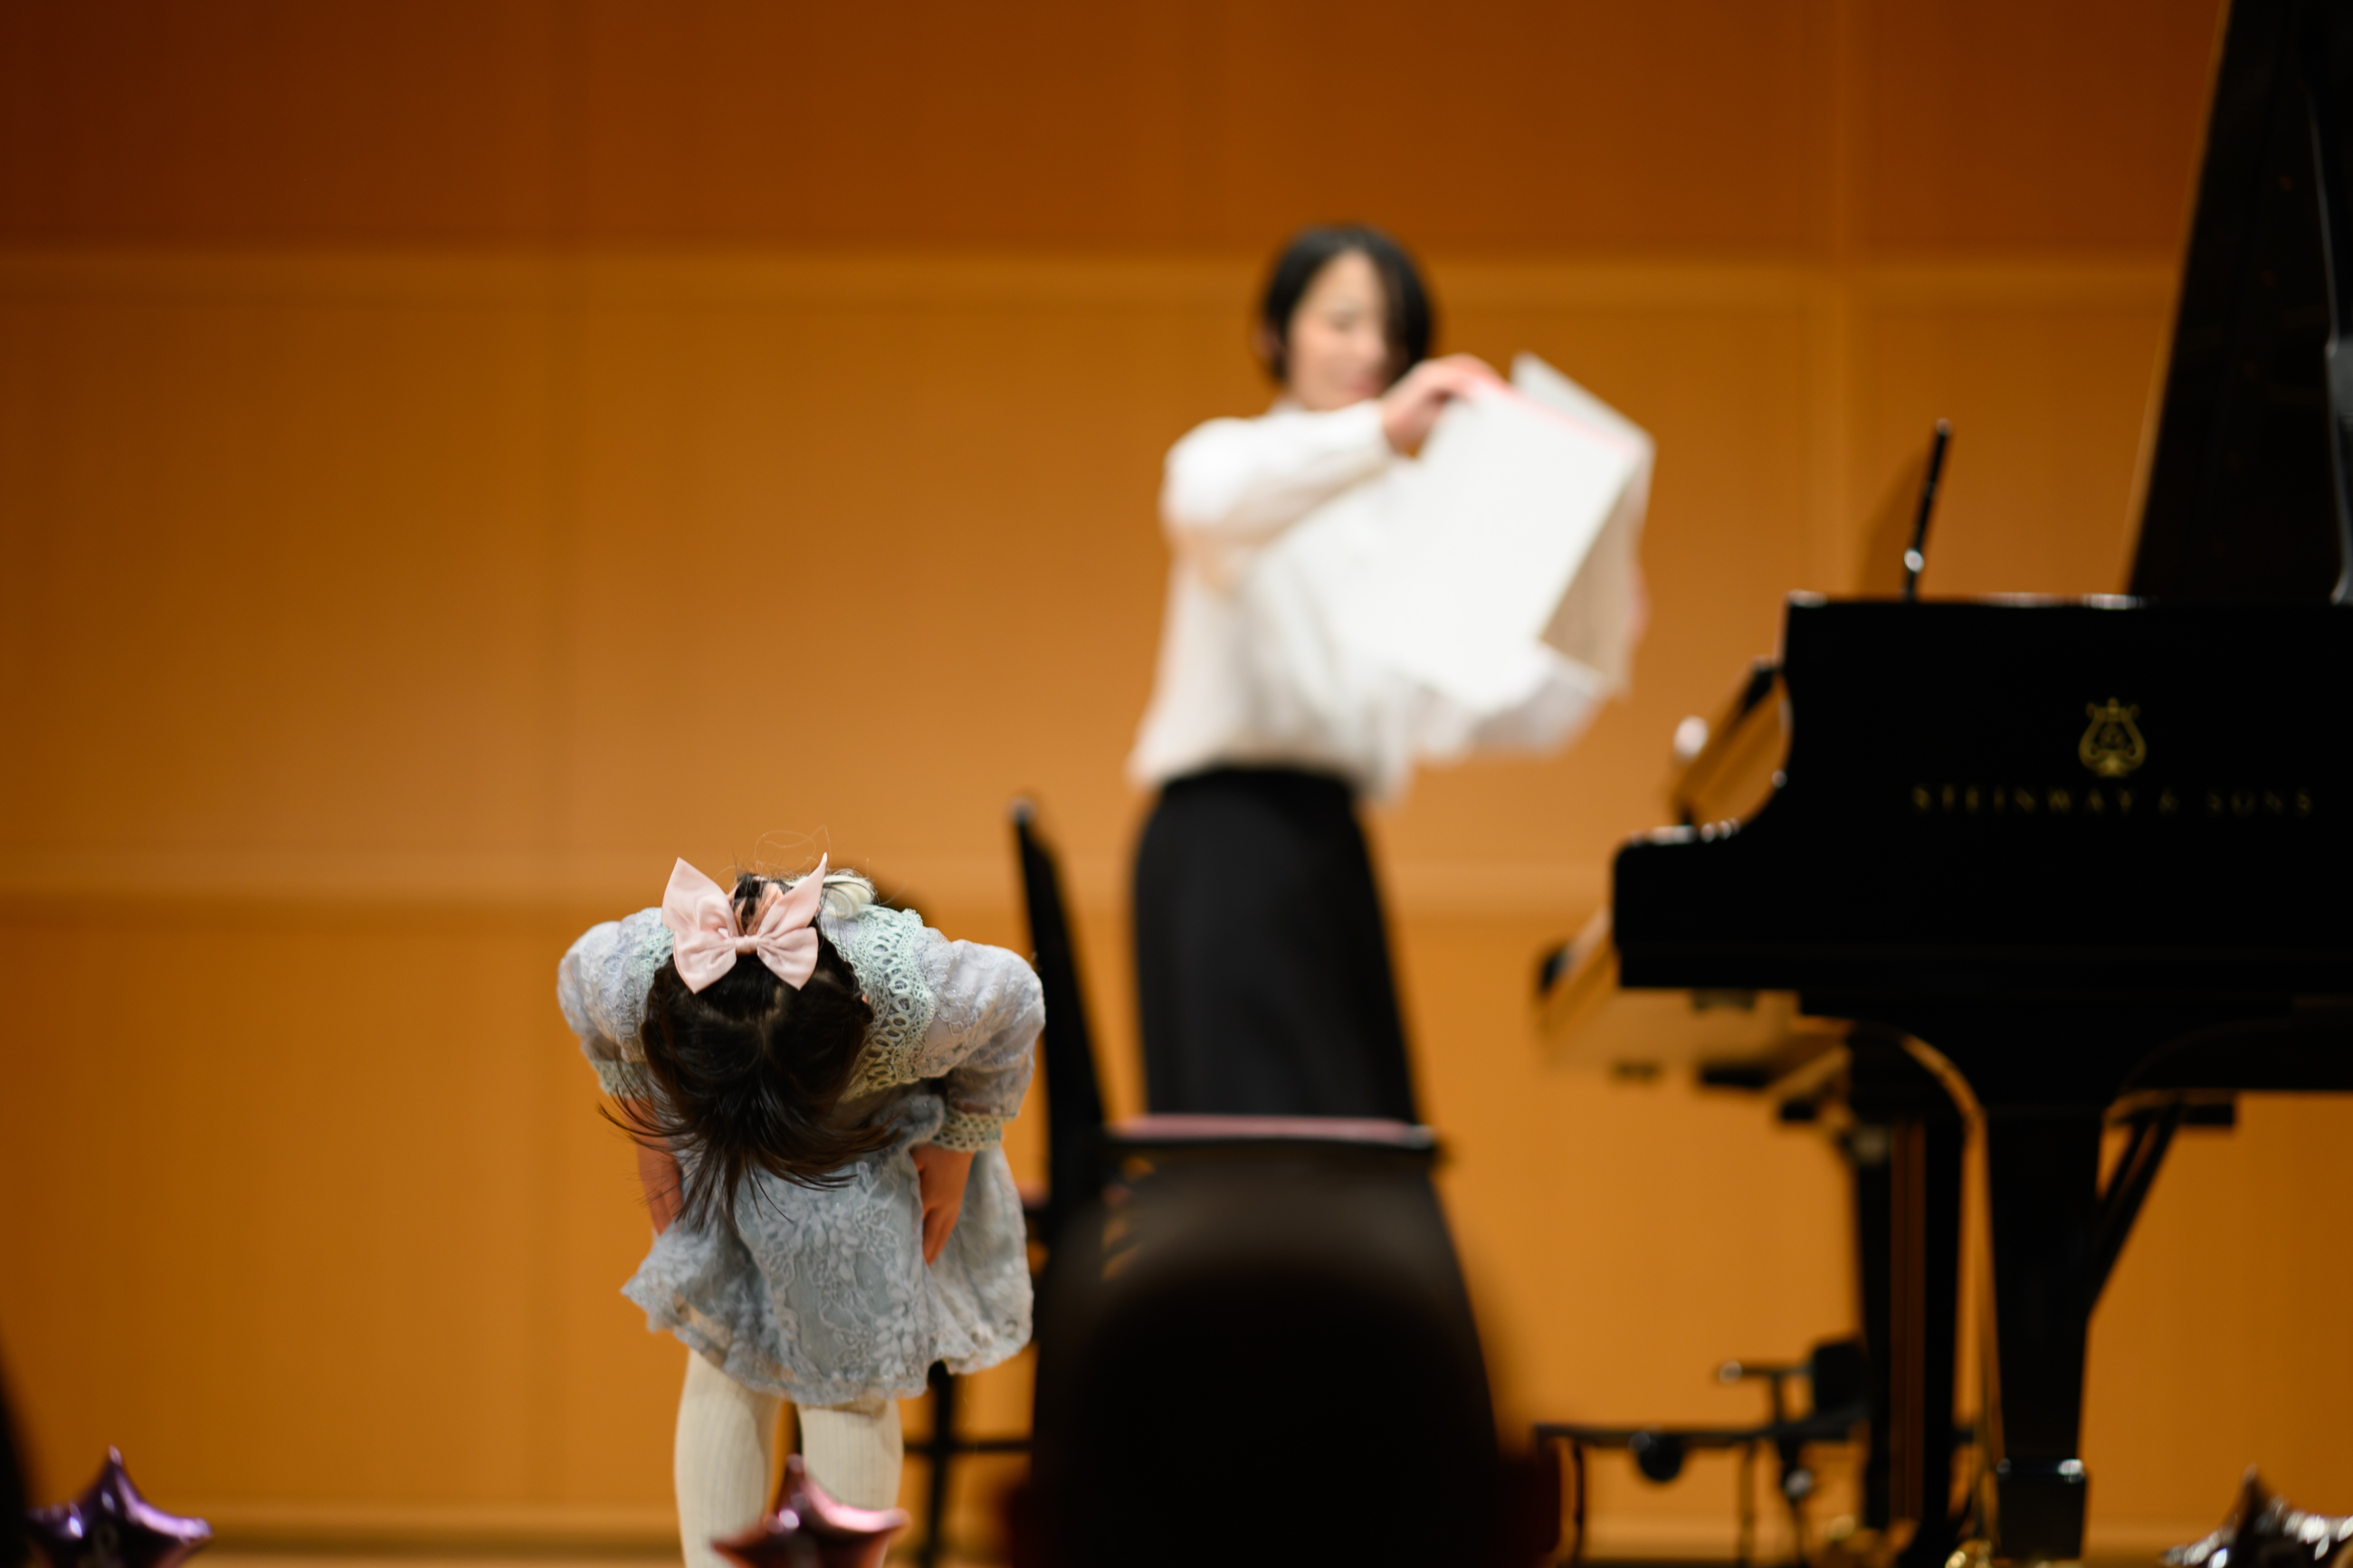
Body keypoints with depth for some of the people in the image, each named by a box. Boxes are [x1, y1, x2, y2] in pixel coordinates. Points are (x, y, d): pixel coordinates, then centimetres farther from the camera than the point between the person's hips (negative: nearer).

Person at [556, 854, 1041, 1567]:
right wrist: (651, 1147, -1)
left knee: (849, 1379, -5)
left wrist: (953, 1156, -8)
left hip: (878, 1155, -2)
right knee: (721, 1362, -1)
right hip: (708, 1134, 2)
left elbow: (1013, 1008, -18)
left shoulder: (912, 994, -43)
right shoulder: (625, 979, -38)